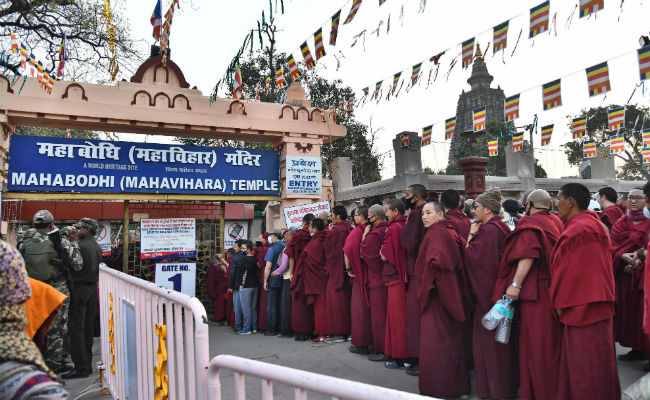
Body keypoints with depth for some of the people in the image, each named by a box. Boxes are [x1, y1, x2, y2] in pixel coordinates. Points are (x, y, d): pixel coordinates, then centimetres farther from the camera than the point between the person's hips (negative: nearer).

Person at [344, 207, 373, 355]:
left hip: (359, 274, -6)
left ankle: (361, 344, 8)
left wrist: (348, 267, -9)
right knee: (368, 305, 13)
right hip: (370, 273, 6)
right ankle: (371, 340, 21)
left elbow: (348, 250, -22)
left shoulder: (356, 231, -12)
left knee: (359, 306, 3)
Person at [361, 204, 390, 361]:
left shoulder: (373, 235, -18)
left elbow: (363, 253, -10)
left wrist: (364, 236, -3)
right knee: (388, 315, 15)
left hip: (377, 280, -8)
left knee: (378, 315, 1)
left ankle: (382, 351, 7)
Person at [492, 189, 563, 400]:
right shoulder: (556, 222, 11)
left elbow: (528, 255, -23)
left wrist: (515, 284, -24)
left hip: (535, 289, -8)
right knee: (552, 340, 18)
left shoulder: (529, 224, -11)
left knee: (536, 341, 2)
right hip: (554, 289, 8)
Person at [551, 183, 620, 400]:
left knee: (583, 360, 1)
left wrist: (560, 302, -11)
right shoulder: (592, 223, 11)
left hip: (581, 306, -10)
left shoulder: (578, 229, -21)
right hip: (594, 304, 10)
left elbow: (570, 270, -21)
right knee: (594, 360, 18)